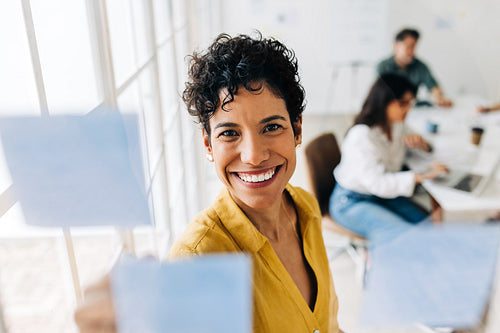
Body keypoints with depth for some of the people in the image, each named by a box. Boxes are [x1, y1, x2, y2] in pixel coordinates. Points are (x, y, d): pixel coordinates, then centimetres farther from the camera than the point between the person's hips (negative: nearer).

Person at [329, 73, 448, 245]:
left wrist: (420, 143, -7)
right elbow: (375, 183, -34)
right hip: (351, 202, -8)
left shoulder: (396, 125, 0)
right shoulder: (361, 136, -26)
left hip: (383, 194, 8)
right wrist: (421, 176, -38)